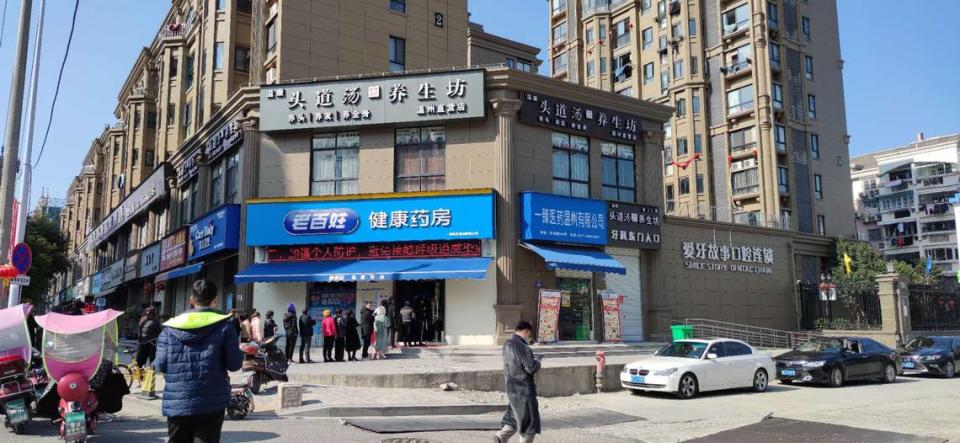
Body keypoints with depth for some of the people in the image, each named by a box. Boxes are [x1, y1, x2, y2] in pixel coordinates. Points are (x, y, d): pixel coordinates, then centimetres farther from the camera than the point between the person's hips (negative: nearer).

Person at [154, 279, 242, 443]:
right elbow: (234, 364, -6)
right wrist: (236, 347, 13)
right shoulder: (224, 325, -4)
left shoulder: (170, 327, 4)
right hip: (211, 404, -3)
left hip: (176, 404, 3)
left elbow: (160, 365, 2)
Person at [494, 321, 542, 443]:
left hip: (511, 387, 8)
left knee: (517, 417, 20)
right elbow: (531, 368, -20)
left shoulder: (507, 344, 6)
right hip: (523, 389, -8)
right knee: (529, 421, 6)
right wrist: (537, 361, -2)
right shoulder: (523, 348, -22)